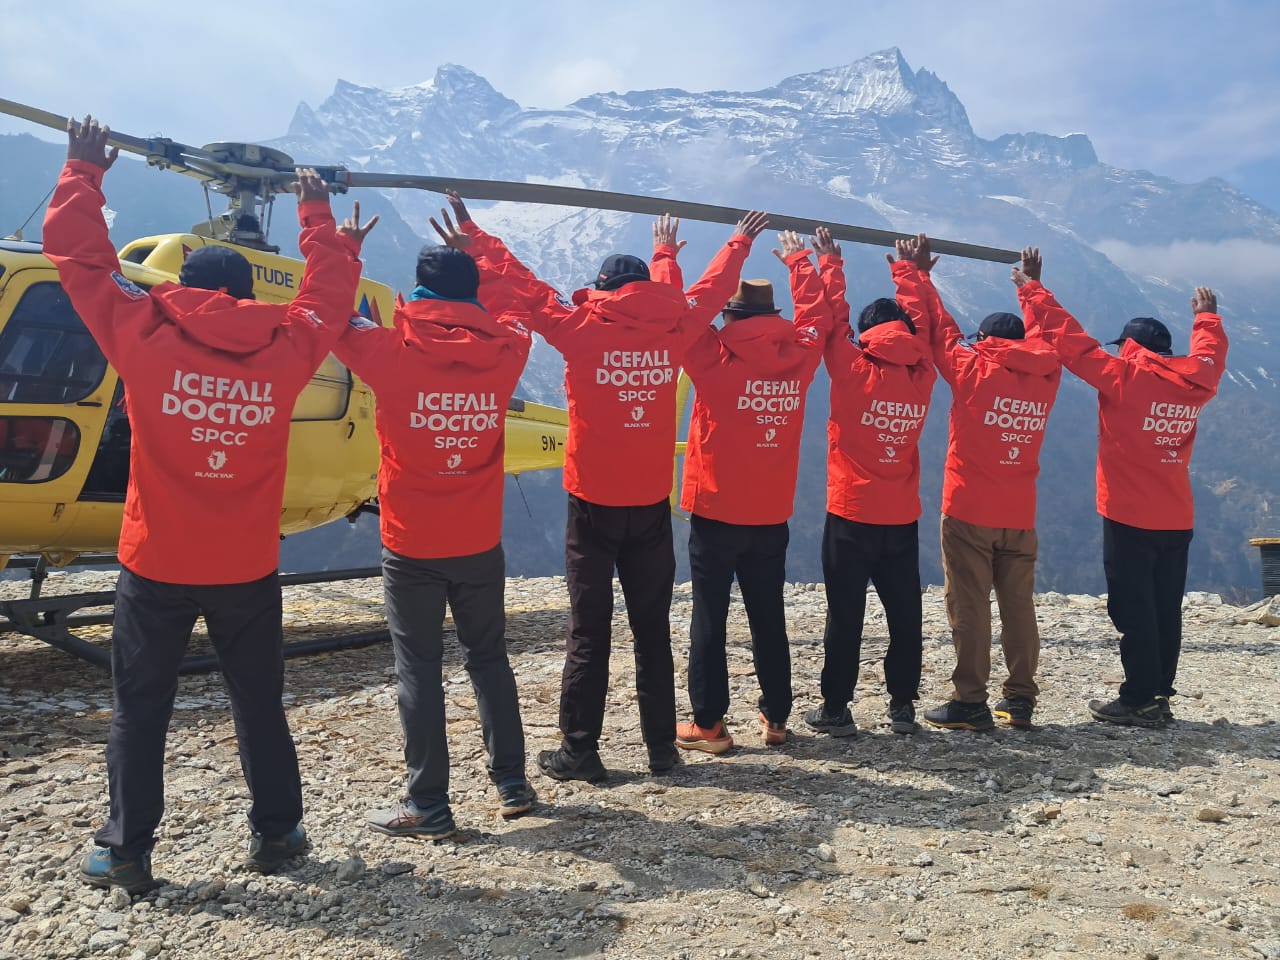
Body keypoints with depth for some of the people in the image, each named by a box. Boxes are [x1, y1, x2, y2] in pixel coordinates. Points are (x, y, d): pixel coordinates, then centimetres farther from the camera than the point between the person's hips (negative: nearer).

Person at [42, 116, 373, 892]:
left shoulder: (147, 338, -8)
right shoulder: (286, 348, -4)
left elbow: (81, 257, 2)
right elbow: (332, 291, 13)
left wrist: (84, 173, 17)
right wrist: (318, 215, 27)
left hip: (157, 567, -1)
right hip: (248, 570, 2)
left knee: (141, 712, 12)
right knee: (260, 705, 15)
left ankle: (126, 853, 19)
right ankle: (277, 834, 25)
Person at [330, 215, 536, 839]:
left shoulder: (393, 351, -11)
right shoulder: (502, 350, -3)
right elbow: (516, 311, 19)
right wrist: (473, 252, 29)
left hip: (411, 547, -3)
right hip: (480, 544, 3)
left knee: (418, 669, 6)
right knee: (488, 658, 17)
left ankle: (428, 806, 12)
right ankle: (512, 783, 26)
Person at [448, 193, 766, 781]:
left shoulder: (584, 328, -9)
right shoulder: (672, 328, 1)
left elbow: (522, 285, -1)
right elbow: (714, 288, 18)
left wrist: (473, 235, 15)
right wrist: (739, 242, 37)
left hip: (594, 505, -3)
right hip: (652, 505, 3)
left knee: (589, 632, 4)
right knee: (653, 628, 12)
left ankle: (579, 752, 11)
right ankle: (661, 746, 19)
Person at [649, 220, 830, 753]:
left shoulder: (715, 358, -13)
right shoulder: (799, 356, -1)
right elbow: (816, 312, 17)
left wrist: (665, 256, 11)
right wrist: (798, 261, 31)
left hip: (716, 514, -4)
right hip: (773, 517, 4)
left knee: (710, 620, 4)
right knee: (768, 618, 15)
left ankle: (708, 724, 9)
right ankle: (776, 716, 23)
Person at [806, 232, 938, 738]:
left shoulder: (854, 369, -9)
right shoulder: (922, 374, 2)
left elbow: (834, 317, 0)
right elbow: (919, 321, 16)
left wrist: (829, 263, 14)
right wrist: (907, 271, 29)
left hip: (851, 514, -3)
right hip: (903, 518, 4)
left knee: (845, 615, 2)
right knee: (905, 613, 11)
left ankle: (836, 708, 7)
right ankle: (903, 705, 18)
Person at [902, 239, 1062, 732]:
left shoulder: (974, 370, -8)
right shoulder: (1046, 375, 5)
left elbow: (941, 328, 1)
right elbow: (1042, 335, 25)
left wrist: (919, 274, 14)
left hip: (969, 511, -5)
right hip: (1020, 516, 5)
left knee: (969, 607, -1)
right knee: (1019, 605, 11)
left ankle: (971, 702, 1)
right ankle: (1021, 699, 16)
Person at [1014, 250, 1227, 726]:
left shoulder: (1124, 377, -11)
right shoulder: (1194, 382, 5)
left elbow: (1069, 339, -10)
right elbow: (1211, 354, 28)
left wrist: (1032, 289, -1)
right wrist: (1207, 316, 47)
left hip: (1129, 518, -6)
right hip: (1177, 520, 6)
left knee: (1133, 611, -2)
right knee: (1165, 609, 11)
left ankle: (1140, 701, 1)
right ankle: (1159, 696, 18)